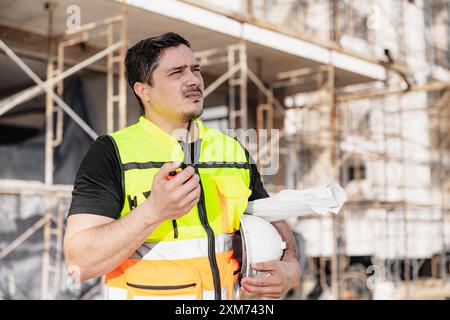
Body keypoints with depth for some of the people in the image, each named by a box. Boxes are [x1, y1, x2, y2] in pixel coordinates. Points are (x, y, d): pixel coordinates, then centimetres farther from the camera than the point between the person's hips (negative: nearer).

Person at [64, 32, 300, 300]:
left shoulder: (233, 150, 6)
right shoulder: (111, 153, -10)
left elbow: (274, 223, 13)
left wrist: (290, 268, -7)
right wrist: (154, 211, -30)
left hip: (226, 294, 5)